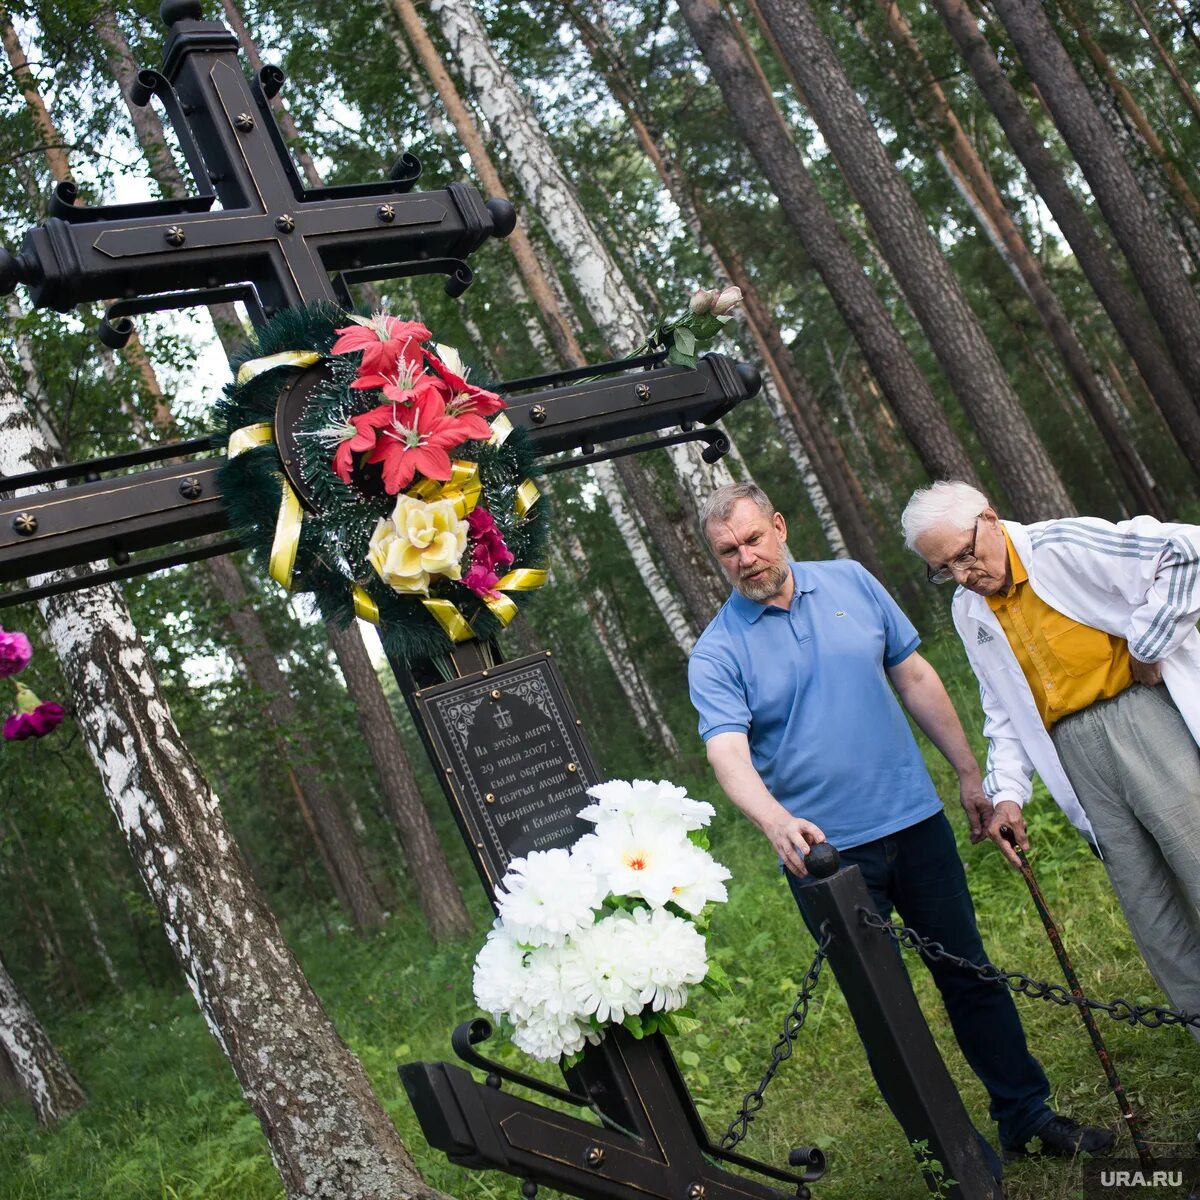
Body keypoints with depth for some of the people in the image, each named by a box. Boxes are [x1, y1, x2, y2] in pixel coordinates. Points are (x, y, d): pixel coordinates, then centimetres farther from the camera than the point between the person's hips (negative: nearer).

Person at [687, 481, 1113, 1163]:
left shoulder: (850, 582, 3)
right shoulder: (716, 655, -8)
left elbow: (913, 676, 9)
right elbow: (727, 752, -21)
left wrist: (968, 772, 10)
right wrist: (777, 822, -41)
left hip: (914, 818, 3)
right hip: (823, 851, -3)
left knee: (970, 973, 14)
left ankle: (1030, 1114, 31)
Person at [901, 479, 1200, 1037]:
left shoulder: (1065, 546, -8)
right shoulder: (968, 612, 12)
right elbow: (1003, 712, 16)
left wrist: (1148, 646, -11)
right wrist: (1006, 792, 4)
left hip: (1143, 715, -5)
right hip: (1073, 755, 5)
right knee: (1146, 903, 6)